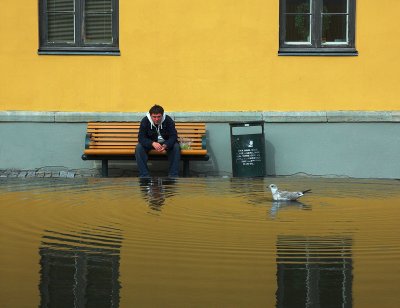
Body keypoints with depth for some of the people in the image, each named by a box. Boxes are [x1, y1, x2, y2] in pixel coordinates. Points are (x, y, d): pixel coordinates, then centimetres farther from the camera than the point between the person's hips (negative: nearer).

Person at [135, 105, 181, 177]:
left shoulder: (168, 120, -19)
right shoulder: (145, 121, -18)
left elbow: (173, 136, -23)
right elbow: (141, 138, -24)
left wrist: (165, 145, -45)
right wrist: (153, 143, -44)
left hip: (166, 143, 0)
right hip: (150, 143, 0)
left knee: (176, 147, -30)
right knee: (139, 147, -29)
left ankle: (173, 176, -25)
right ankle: (144, 176, -26)